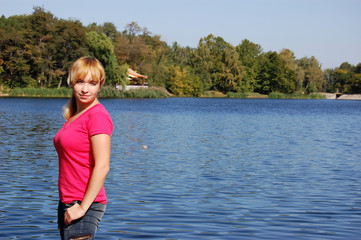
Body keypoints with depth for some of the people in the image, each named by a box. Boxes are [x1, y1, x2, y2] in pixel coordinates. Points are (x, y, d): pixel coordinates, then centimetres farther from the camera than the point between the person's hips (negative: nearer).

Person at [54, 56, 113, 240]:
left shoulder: (98, 115, -14)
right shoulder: (73, 116, 13)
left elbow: (102, 167, -20)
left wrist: (82, 207, -19)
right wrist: (67, 205, 14)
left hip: (85, 205, -9)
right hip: (68, 204, 9)